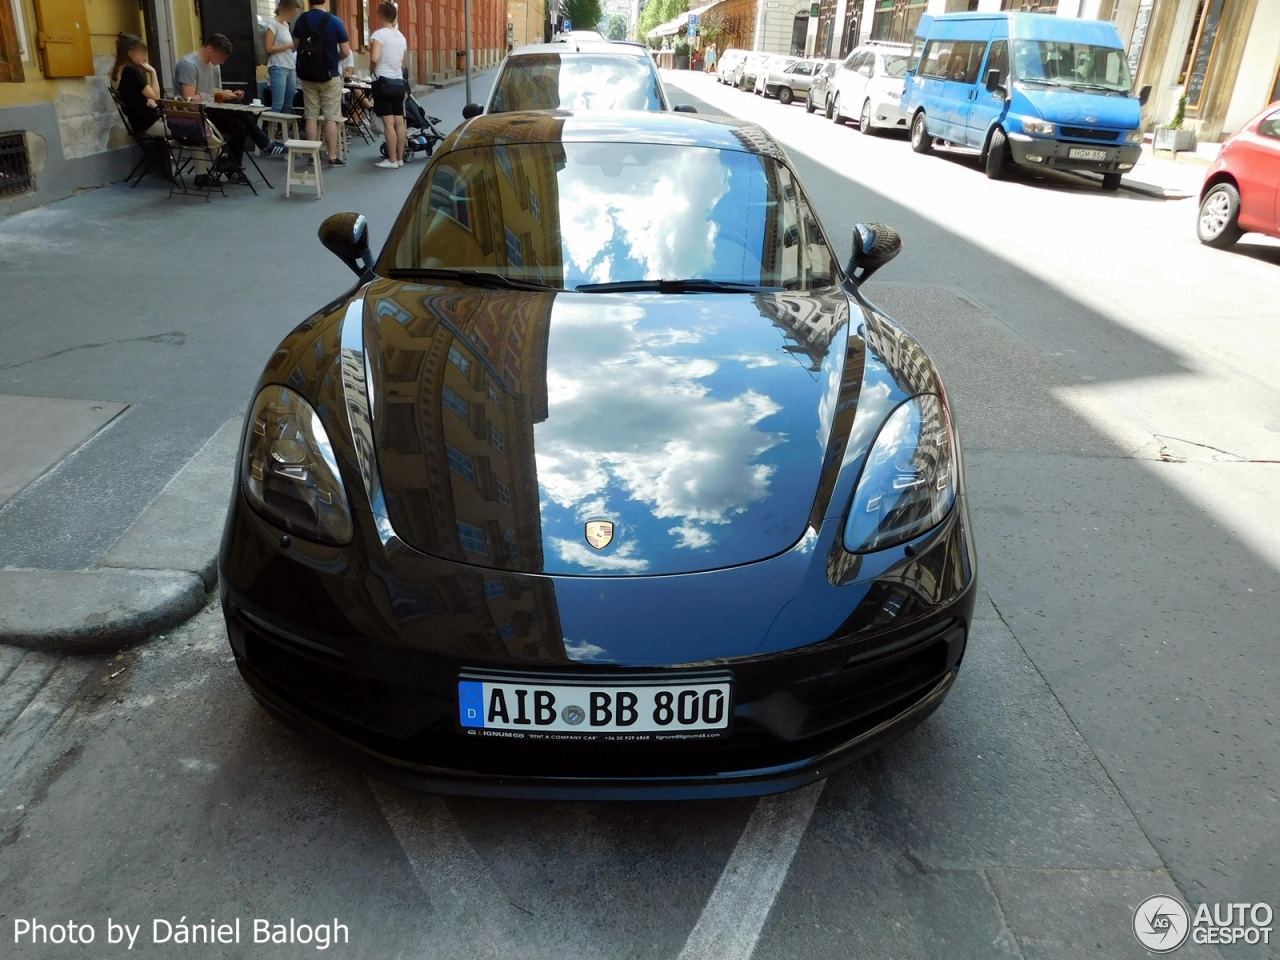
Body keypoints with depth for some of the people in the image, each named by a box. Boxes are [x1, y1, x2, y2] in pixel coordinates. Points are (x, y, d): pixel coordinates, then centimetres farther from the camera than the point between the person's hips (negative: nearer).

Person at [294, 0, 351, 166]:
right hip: (330, 75, -4)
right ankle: (333, 157, 0)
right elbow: (346, 52, -8)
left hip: (307, 75, 4)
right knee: (331, 117, 1)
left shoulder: (301, 20, 1)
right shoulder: (334, 21, -10)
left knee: (311, 116, 8)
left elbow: (297, 46, 11)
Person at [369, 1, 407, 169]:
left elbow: (375, 58, -22)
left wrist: (373, 68, -4)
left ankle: (392, 160, -5)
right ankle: (400, 158, 11)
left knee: (388, 123, -6)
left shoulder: (379, 34, -10)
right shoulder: (401, 36, 13)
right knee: (399, 122, 7)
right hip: (399, 82, 7)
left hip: (384, 81, -7)